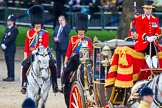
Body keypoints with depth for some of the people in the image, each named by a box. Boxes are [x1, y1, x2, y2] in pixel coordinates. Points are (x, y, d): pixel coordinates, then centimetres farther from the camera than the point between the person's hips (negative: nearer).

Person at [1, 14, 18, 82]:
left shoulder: (14, 29, -9)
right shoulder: (7, 29, 17)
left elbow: (11, 39, -17)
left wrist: (5, 44, -16)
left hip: (11, 49, -8)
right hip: (6, 48, 8)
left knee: (11, 62, -8)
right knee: (8, 63, 9)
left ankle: (11, 77, -6)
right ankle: (9, 76, 13)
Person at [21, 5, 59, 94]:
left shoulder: (45, 33, 4)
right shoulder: (29, 32, 10)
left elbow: (45, 45, -8)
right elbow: (26, 46, 9)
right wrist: (25, 57, 0)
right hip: (31, 55, 1)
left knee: (53, 65, -21)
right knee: (24, 66, -25)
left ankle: (54, 85, -10)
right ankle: (24, 85, -18)